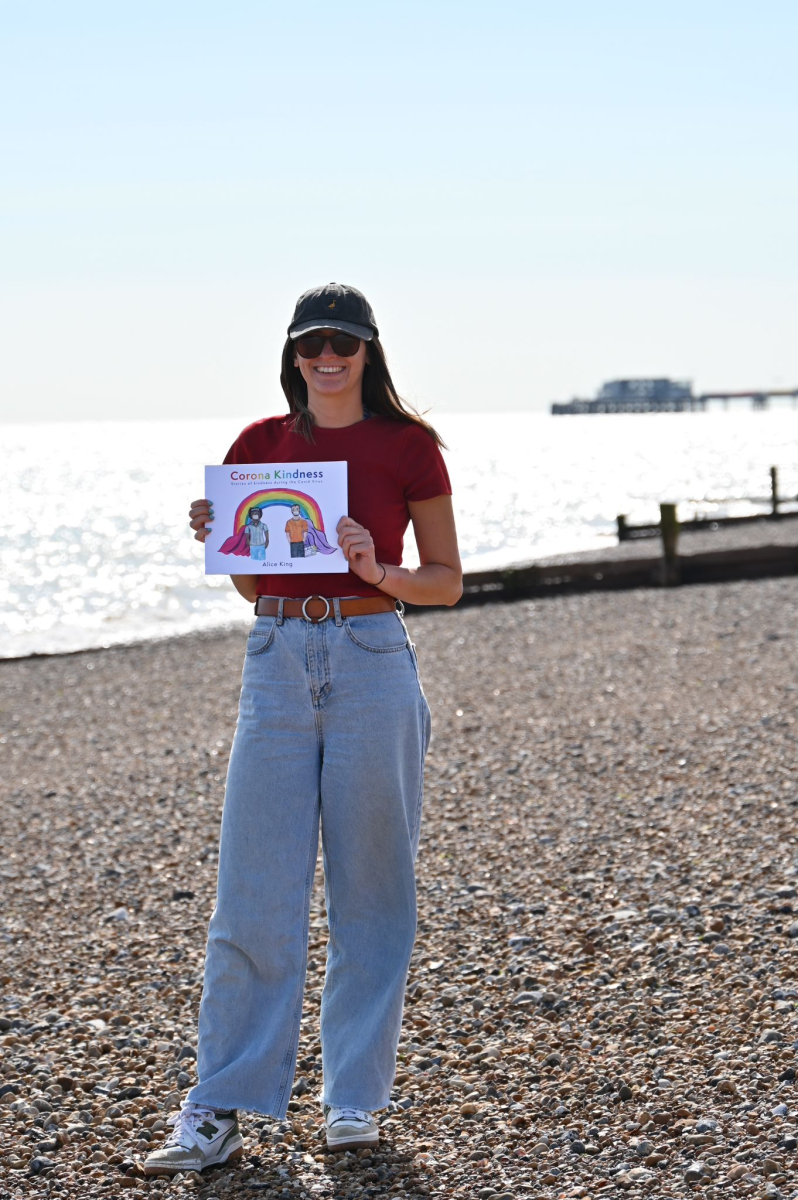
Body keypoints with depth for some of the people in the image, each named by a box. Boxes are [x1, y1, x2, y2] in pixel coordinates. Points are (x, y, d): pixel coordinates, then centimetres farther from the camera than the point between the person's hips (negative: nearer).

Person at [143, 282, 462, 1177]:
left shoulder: (407, 446, 1)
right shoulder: (259, 445, 9)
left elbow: (448, 582, 3)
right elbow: (251, 585, 15)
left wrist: (378, 571, -15)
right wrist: (216, 538, -4)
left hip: (370, 659, -2)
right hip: (277, 663, 2)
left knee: (369, 891, 4)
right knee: (254, 893, 0)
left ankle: (354, 1096, 16)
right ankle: (220, 1110, 4)